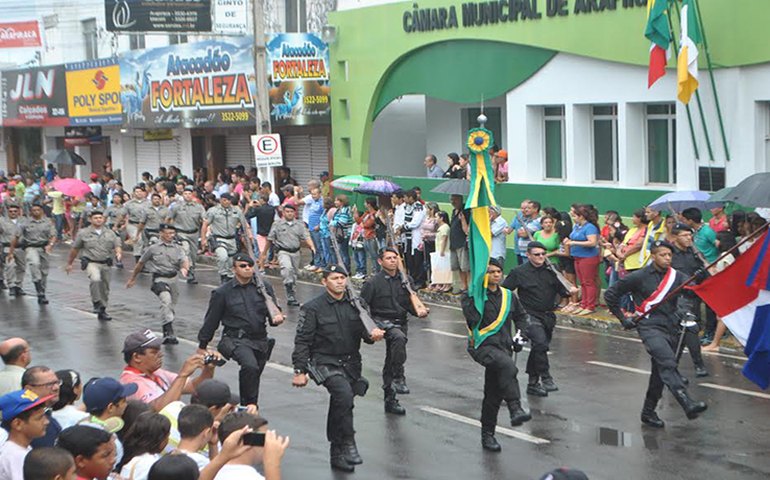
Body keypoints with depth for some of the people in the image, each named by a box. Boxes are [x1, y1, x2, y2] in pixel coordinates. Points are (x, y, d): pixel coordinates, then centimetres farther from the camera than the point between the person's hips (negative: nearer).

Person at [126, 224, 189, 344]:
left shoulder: (177, 248, 9)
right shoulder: (153, 248, 1)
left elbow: (184, 261, -4)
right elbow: (140, 264, 13)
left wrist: (184, 268, -29)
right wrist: (132, 278, 20)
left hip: (173, 279, 5)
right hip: (159, 279, -5)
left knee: (171, 307, 12)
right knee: (166, 300, -29)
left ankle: (166, 335, 30)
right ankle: (169, 333, -38)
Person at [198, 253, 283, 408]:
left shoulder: (264, 288, 7)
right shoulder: (222, 293, 0)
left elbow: (273, 311, 7)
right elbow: (211, 320, 7)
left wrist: (277, 318, -18)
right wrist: (202, 345, 11)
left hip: (260, 340, 4)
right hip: (236, 340, -4)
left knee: (253, 376, 13)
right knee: (250, 366, -30)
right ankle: (250, 405, -20)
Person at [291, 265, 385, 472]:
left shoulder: (353, 305, 7)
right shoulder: (313, 308, -7)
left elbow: (360, 331, 17)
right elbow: (302, 341, -6)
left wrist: (371, 335, -7)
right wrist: (300, 371, -10)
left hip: (350, 364, 5)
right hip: (325, 363, -5)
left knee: (340, 406, 12)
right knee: (344, 394, -29)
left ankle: (337, 455, 25)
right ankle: (348, 444, -20)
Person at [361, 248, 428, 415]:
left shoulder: (404, 280, 9)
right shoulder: (373, 282, -6)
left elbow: (409, 303, 18)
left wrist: (418, 312, -2)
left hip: (400, 323, 5)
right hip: (383, 321, -5)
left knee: (391, 362, 11)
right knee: (399, 337, -36)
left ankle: (390, 400, 19)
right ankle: (398, 378, -29)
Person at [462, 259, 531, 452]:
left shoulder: (508, 296, 12)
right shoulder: (472, 295, -4)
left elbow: (522, 316, 27)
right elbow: (473, 318, -21)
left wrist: (520, 336, 12)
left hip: (503, 347, 6)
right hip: (481, 346, -6)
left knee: (494, 393, 10)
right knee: (507, 366, -35)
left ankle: (487, 434, 22)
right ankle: (515, 409, -41)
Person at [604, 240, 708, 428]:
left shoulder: (676, 276, 8)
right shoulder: (639, 277, -3)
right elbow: (610, 294, 4)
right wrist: (623, 318, 2)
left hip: (671, 328, 6)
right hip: (650, 327, -6)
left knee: (661, 371, 13)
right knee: (667, 362, -26)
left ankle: (648, 412, 27)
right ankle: (688, 404, -39)